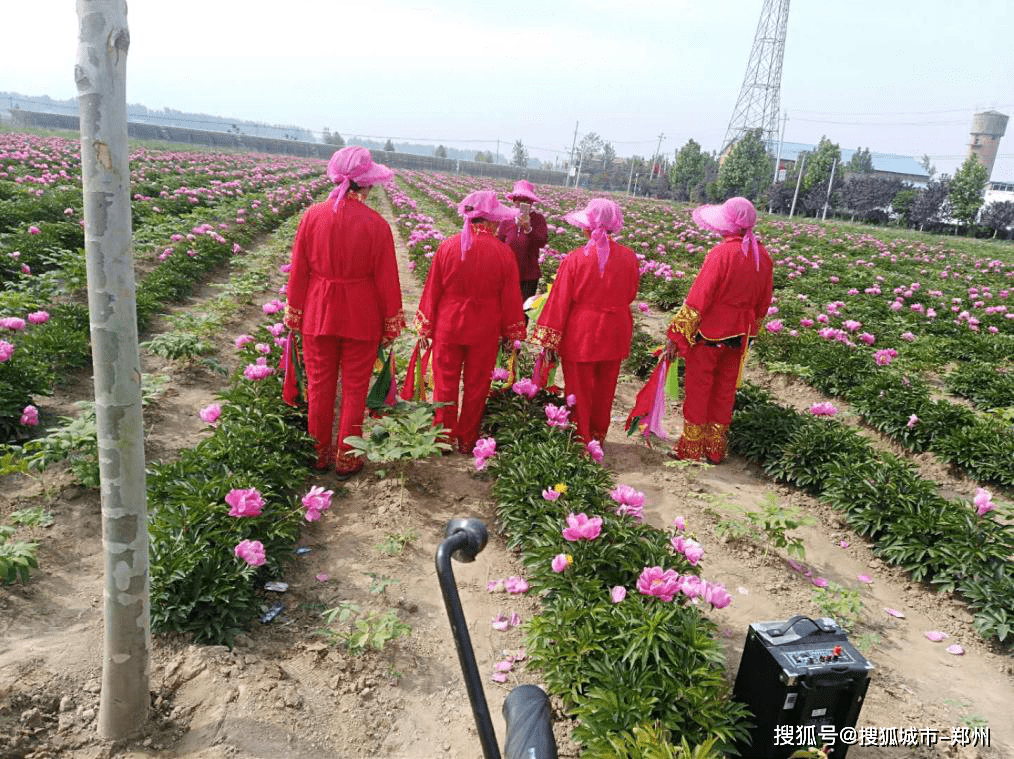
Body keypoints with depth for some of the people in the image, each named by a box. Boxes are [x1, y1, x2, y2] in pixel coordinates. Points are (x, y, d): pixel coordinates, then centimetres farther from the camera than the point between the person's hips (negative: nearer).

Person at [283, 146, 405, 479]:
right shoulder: (376, 224, -13)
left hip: (319, 314, 2)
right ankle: (346, 459, 21)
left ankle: (318, 452, 29)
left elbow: (298, 270, 0)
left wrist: (294, 314, 10)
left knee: (319, 385, 15)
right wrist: (391, 324, 3)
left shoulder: (312, 216, -6)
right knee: (355, 388, 11)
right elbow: (386, 279, -8)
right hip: (361, 319, -2)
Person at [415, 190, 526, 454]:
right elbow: (510, 297, -3)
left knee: (445, 383, 13)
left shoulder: (447, 247, -7)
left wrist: (425, 329, 7)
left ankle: (444, 438, 22)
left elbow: (432, 290, -2)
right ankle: (467, 440, 24)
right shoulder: (503, 253, -10)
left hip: (448, 326, 1)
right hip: (485, 332, 0)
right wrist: (510, 333, 9)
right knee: (476, 386, 13)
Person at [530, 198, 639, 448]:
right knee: (604, 389, 19)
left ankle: (580, 440, 22)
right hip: (615, 334, 4)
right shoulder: (629, 257, -6)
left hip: (580, 335, -4)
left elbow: (560, 300, -12)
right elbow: (630, 295, 8)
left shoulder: (574, 259, -16)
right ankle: (597, 438, 35)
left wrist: (550, 341, -5)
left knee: (579, 389, 11)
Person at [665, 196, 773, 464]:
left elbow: (698, 298, -21)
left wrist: (676, 335, -15)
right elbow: (763, 303, 10)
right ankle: (716, 449, 28)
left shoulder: (722, 253, -21)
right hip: (738, 336, 6)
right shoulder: (762, 256, 0)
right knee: (725, 390, 17)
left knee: (698, 389, 8)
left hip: (709, 334, -6)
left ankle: (691, 449, 19)